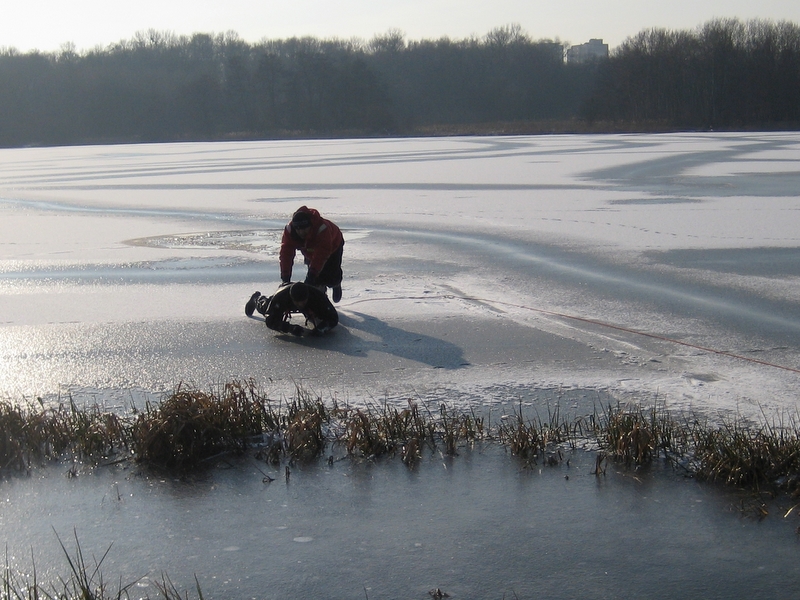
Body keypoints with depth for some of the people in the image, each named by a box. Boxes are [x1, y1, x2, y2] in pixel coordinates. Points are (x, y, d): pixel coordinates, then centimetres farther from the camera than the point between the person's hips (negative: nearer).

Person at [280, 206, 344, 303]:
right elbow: (286, 253, -36)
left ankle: (336, 285, 28)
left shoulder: (322, 228, -47)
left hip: (333, 247, -3)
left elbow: (322, 254, -49)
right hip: (310, 251, 3)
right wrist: (285, 276, -43)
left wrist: (312, 273, -55)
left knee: (332, 276, -8)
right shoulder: (289, 229, -34)